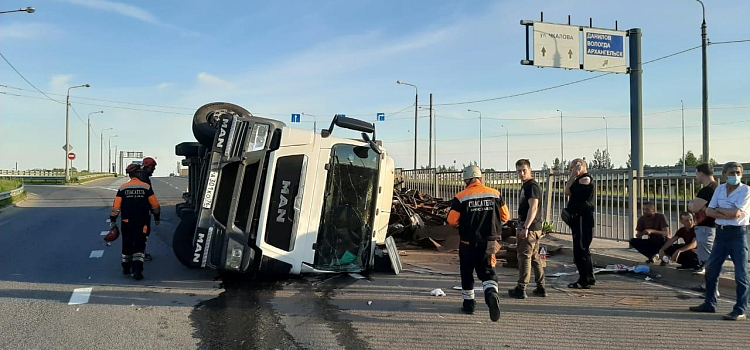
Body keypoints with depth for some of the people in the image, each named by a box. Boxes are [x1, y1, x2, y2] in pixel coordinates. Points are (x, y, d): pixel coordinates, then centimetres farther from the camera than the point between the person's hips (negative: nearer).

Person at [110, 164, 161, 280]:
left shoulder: (122, 189, -1)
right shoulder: (146, 187, -4)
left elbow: (116, 206, -1)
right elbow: (155, 205, 0)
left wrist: (113, 219, 10)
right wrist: (157, 218, 14)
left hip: (126, 223, 2)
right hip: (141, 223, -2)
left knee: (127, 245, 17)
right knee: (139, 246, 0)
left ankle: (126, 268, 31)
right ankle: (137, 271, -12)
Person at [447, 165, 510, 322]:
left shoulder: (460, 197, -9)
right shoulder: (495, 194, 1)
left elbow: (452, 220, -10)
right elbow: (505, 217, 7)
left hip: (468, 242, -1)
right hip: (488, 241, 2)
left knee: (467, 272, 16)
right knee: (488, 272, 5)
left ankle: (468, 302, 24)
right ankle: (491, 293, -23)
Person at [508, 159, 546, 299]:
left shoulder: (532, 186, -13)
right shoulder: (525, 186, 18)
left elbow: (533, 208, -23)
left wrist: (525, 227, -26)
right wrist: (520, 227, 24)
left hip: (530, 228, -10)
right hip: (532, 228, 10)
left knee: (524, 256, -5)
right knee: (534, 257, 12)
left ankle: (521, 289, 0)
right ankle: (541, 288, 18)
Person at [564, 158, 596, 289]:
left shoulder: (586, 179, -12)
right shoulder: (582, 180, 21)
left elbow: (568, 191, -13)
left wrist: (573, 175, -7)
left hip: (583, 218, -11)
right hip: (579, 219, 11)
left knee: (581, 250, -8)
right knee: (582, 250, 16)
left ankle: (585, 281, -4)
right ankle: (588, 278, 24)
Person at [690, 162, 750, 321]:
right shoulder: (720, 189, 9)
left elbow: (736, 213, -18)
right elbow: (709, 211, 3)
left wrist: (718, 209, -3)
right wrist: (726, 214, -12)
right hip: (721, 232, 6)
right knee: (711, 270, 13)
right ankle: (709, 304, 26)